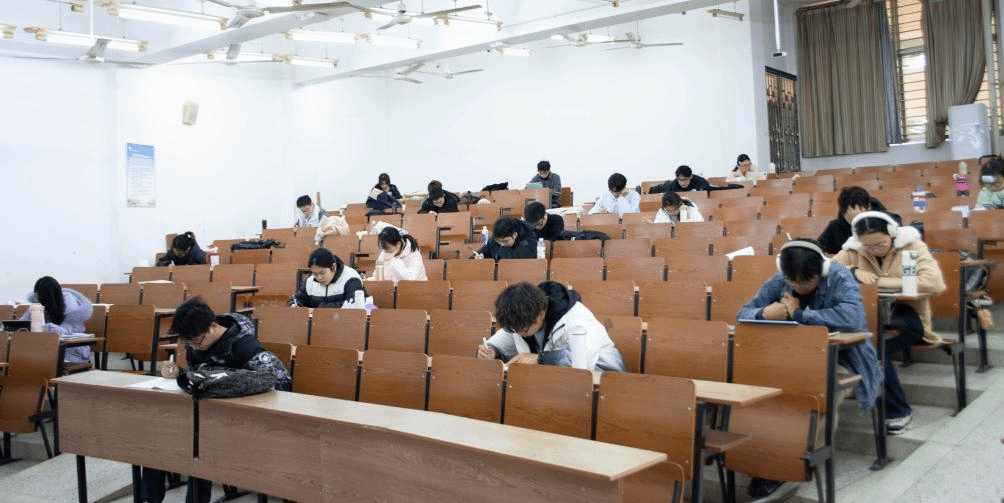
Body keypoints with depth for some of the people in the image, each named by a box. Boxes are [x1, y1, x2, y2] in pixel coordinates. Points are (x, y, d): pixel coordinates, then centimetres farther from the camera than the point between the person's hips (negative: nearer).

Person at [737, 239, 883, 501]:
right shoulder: (778, 281, -2)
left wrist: (798, 313, -26)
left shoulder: (840, 278, -15)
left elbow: (853, 317, -33)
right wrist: (764, 313, -27)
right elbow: (743, 313, -2)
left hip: (839, 357, -4)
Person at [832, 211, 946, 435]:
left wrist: (884, 282, -17)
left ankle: (898, 411, -15)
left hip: (906, 315, -3)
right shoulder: (853, 250, 7)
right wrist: (854, 272, -20)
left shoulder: (911, 246, -2)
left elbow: (934, 282, -17)